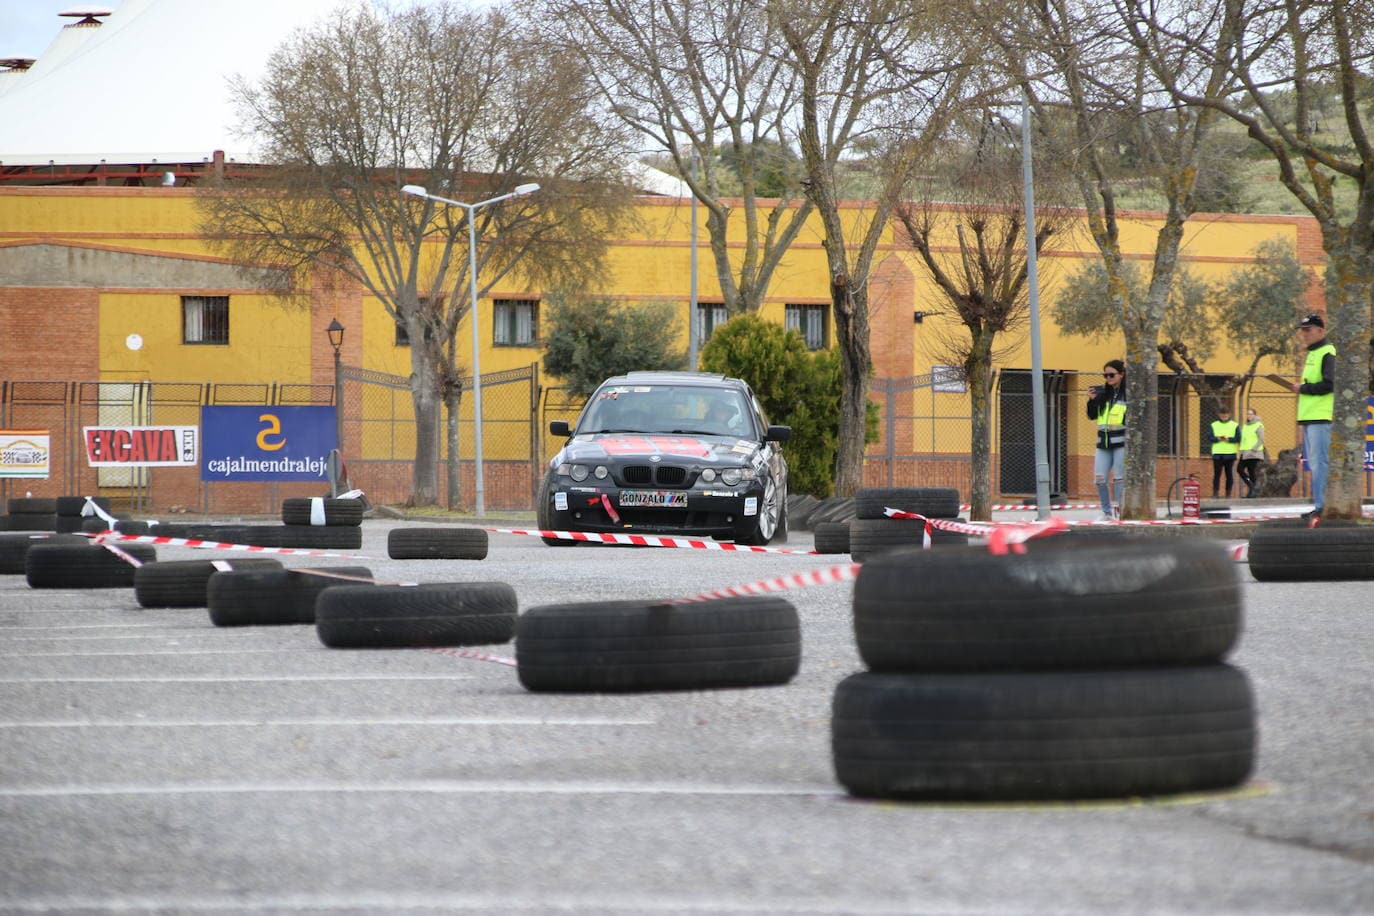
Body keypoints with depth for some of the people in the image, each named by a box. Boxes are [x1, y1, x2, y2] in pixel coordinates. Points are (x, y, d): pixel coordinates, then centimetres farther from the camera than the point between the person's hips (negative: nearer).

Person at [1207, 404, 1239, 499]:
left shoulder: (1235, 425, 7)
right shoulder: (1214, 425, 10)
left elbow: (1238, 438, -1)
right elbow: (1209, 438, 2)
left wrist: (1228, 439, -15)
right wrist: (1218, 438, -16)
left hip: (1230, 454, -1)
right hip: (1217, 453, 1)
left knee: (1229, 474, 2)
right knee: (1217, 474, -3)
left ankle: (1228, 493, 8)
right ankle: (1215, 493, 0)